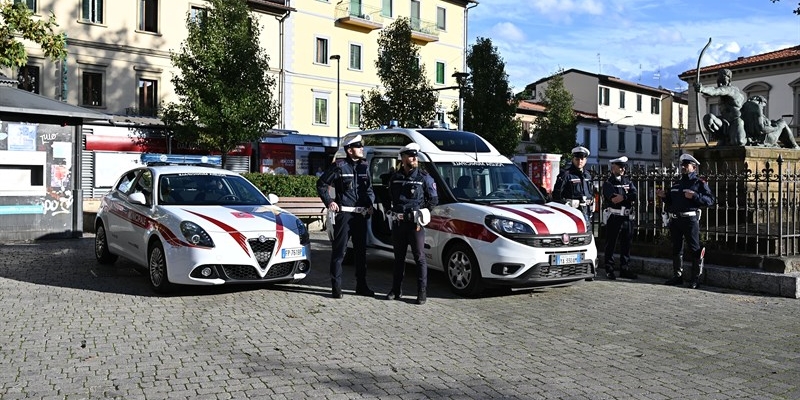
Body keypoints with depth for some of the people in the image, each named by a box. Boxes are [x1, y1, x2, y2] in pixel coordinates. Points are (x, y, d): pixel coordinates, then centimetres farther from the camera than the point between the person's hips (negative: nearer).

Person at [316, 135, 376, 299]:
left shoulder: (364, 167, 11)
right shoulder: (339, 166, -5)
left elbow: (369, 189, 21)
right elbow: (321, 184, 1)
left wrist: (370, 204, 7)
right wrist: (329, 202, -6)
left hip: (361, 214, 6)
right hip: (344, 213, -6)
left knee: (361, 251, 12)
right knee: (339, 251, -3)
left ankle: (361, 285, 21)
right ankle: (336, 287, 3)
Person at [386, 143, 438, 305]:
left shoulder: (424, 178, -2)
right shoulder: (395, 178, 10)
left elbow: (434, 200, 2)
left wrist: (420, 211, -2)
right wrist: (395, 211, 11)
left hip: (415, 223, -4)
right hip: (398, 223, 5)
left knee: (419, 258, -3)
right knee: (399, 258, 13)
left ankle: (422, 293, 2)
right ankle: (396, 290, 22)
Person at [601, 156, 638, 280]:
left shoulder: (627, 181, 15)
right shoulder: (608, 183, -3)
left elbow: (634, 195, -2)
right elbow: (613, 199, -19)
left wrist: (623, 197, -17)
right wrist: (629, 198, -12)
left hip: (628, 217, 6)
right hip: (614, 217, -5)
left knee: (626, 244, 11)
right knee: (611, 244, 1)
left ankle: (624, 269, 20)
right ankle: (609, 270, 8)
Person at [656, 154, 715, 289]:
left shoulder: (699, 183, 1)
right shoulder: (676, 183, 21)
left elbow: (710, 199, -9)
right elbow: (670, 202, 26)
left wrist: (694, 196, -19)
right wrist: (663, 196, 7)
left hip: (690, 219, -7)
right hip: (675, 219, 7)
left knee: (694, 249, -3)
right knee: (676, 249, 11)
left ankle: (696, 278, 3)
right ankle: (677, 276, 19)